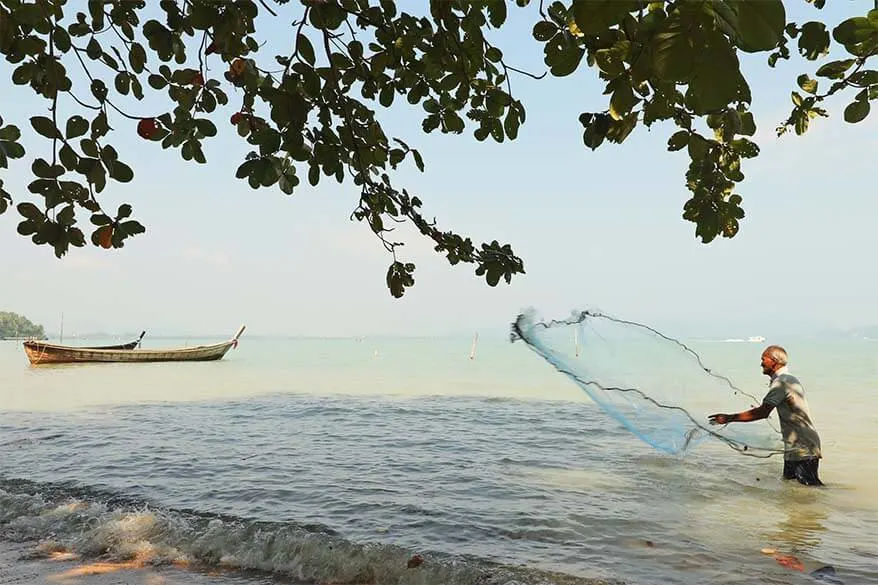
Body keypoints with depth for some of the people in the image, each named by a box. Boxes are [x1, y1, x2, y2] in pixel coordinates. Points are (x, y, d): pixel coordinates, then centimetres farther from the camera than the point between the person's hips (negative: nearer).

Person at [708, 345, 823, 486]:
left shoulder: (782, 382, -18)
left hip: (802, 449, -10)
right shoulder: (789, 379, 16)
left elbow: (763, 412, -26)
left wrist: (729, 418, -25)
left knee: (809, 486, -7)